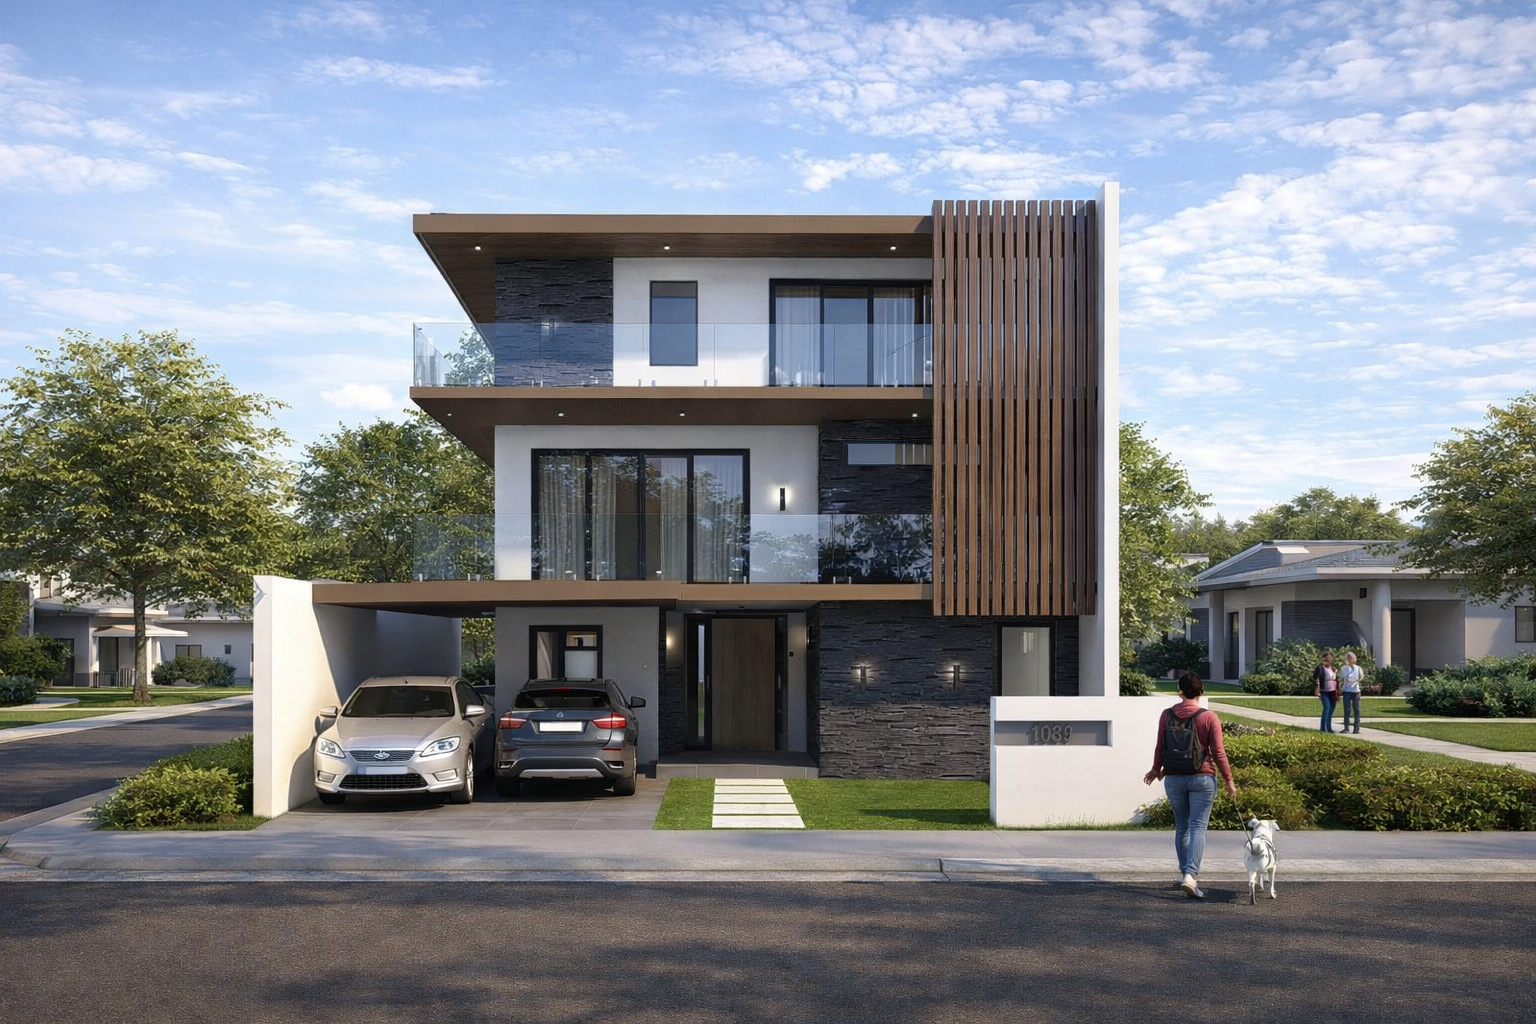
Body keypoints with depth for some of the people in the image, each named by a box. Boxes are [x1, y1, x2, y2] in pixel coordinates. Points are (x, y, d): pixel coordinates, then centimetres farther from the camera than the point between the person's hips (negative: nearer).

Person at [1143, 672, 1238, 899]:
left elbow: (1160, 747, 4)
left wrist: (1156, 770, 21)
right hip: (1202, 778, -3)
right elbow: (1218, 752, -8)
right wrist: (1228, 780, 1)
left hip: (1174, 778, 3)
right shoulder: (1209, 717, -8)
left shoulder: (1167, 715, -1)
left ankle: (1185, 872, 25)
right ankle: (1190, 875, -17)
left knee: (1181, 827, 17)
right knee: (1198, 828, -4)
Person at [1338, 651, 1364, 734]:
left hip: (1356, 690, 0)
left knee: (1356, 710, 1)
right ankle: (1346, 728, 0)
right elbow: (1341, 680, 11)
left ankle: (1356, 728, 4)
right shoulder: (1344, 668, 9)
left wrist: (1360, 679, -14)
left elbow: (1361, 677, 7)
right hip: (1346, 691, 0)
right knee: (1346, 709, -2)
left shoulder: (1358, 668, 8)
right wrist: (1339, 690, 5)